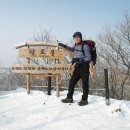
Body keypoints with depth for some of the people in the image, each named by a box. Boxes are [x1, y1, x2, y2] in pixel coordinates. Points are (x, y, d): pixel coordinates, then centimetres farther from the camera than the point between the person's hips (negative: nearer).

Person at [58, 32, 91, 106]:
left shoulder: (85, 46, -12)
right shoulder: (76, 45, 11)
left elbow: (89, 58, -15)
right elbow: (73, 49, 36)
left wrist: (82, 61, -29)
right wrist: (64, 46, 34)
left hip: (84, 67, -7)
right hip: (77, 67, 7)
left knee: (85, 84, 0)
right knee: (72, 82, 9)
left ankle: (84, 100, 13)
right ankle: (69, 98, 22)